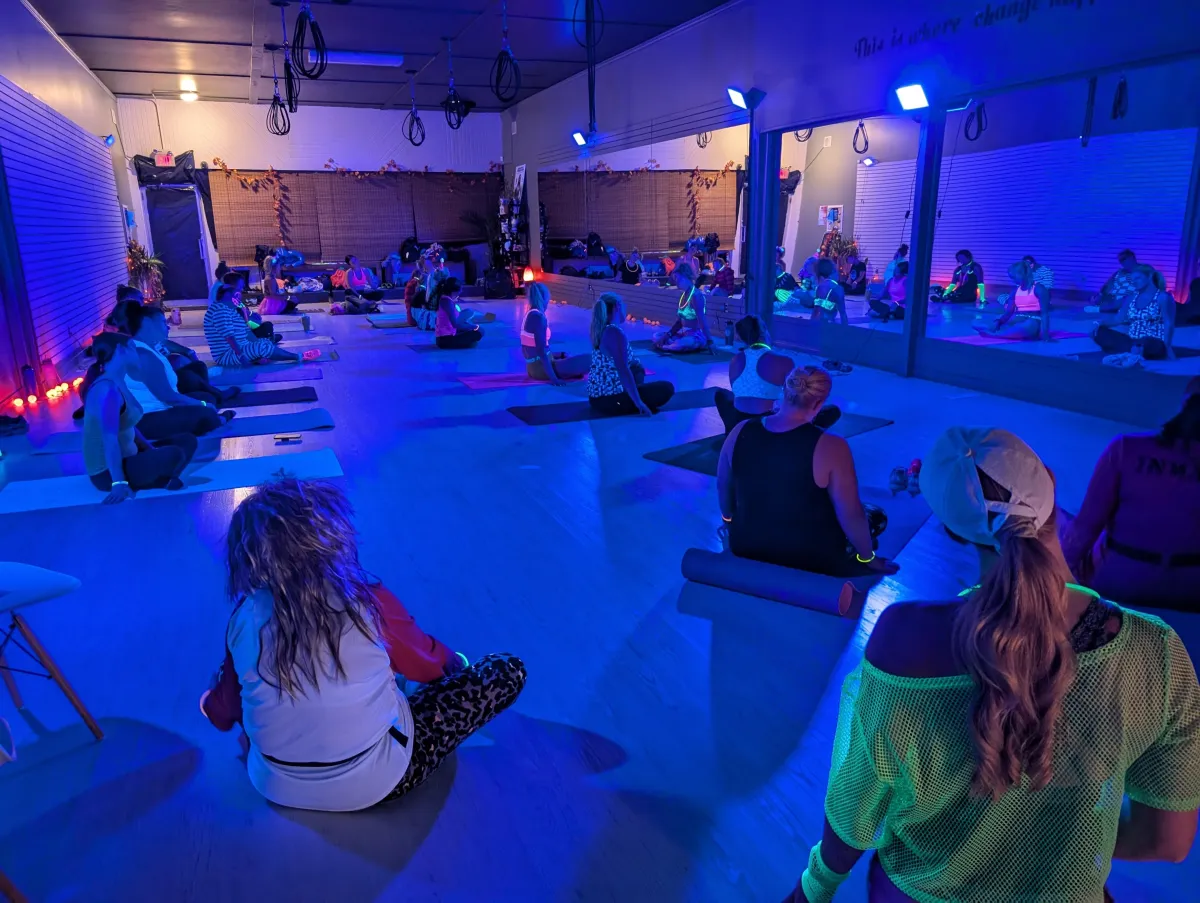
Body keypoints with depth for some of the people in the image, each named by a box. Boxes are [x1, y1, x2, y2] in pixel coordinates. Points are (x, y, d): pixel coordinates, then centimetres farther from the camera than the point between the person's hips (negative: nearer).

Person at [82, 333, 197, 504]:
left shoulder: (118, 384, 8)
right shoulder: (108, 390, -22)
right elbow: (110, 439, -29)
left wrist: (152, 452, 14)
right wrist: (119, 483, -33)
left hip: (124, 459, 10)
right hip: (108, 472, -10)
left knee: (186, 441, 10)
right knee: (174, 454, -31)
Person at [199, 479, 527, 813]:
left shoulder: (244, 618, -13)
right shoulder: (368, 600, -22)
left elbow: (222, 714, 4)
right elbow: (426, 664, -2)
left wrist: (211, 702, 28)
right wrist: (454, 661, 22)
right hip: (374, 784, -5)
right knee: (508, 671, -1)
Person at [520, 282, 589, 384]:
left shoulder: (530, 315, 11)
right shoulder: (539, 317, -17)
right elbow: (541, 351, -23)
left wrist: (558, 355, 26)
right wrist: (553, 378, -23)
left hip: (533, 367, 10)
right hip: (541, 369, -10)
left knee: (565, 358, 35)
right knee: (589, 359, -13)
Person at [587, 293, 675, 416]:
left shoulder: (598, 329, 9)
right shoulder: (615, 333, -20)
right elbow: (623, 370, -26)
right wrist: (638, 403, -24)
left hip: (595, 394, 10)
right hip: (610, 399, -10)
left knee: (638, 370, 34)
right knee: (667, 388, -5)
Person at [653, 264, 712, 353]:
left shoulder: (695, 295, -18)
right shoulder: (684, 294, 10)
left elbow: (702, 321, -24)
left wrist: (709, 341, -27)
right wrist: (668, 334, 2)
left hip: (696, 336, -9)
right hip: (684, 333, 9)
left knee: (678, 346, -37)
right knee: (657, 336, 8)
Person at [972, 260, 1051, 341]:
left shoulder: (1038, 289, -4)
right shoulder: (1016, 290, 16)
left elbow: (1044, 312, -12)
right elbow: (1009, 312, 9)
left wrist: (1044, 332, -26)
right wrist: (997, 322, -13)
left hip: (1033, 323, -8)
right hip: (1018, 322, 8)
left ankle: (994, 333, -47)